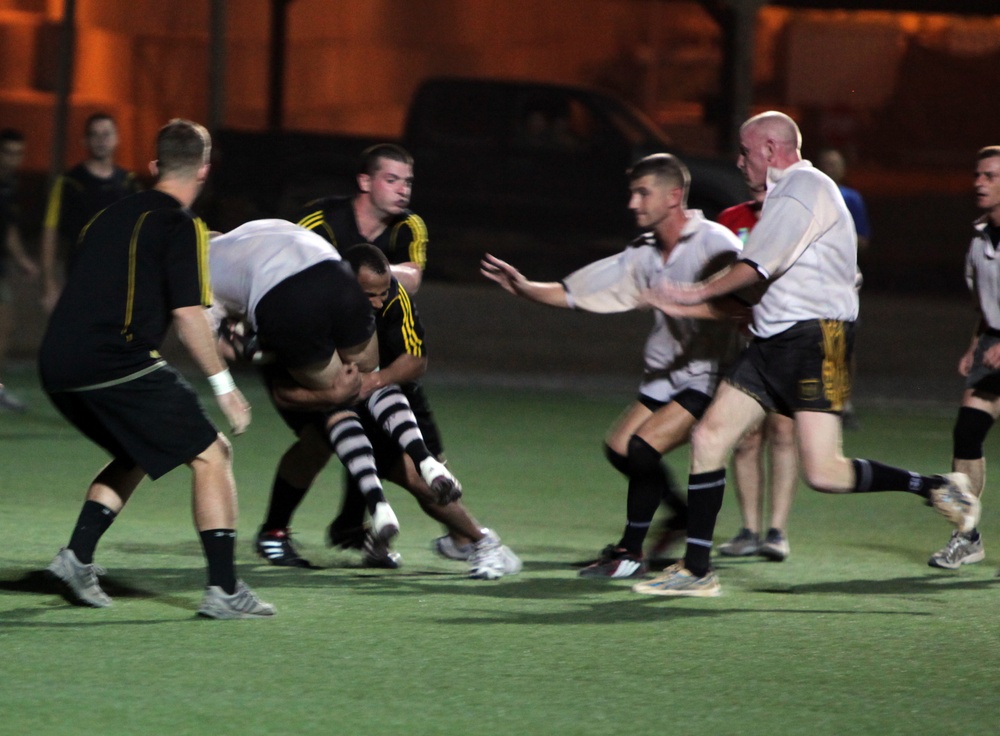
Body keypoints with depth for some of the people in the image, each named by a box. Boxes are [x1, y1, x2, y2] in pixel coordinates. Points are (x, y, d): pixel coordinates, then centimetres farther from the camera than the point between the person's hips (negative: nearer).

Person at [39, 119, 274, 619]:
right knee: (210, 455, 1)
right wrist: (223, 384, -6)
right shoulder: (182, 227, -2)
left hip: (57, 366, 8)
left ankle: (77, 555, 13)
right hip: (117, 365, -8)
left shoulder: (113, 215, 20)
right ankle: (223, 589, -8)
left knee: (135, 456, 27)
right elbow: (187, 314, -11)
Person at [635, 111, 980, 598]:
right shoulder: (787, 193, 23)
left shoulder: (805, 186, -9)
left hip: (814, 338, -10)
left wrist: (699, 294, -16)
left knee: (823, 473, -16)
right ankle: (696, 571, 1)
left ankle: (938, 489, 2)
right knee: (709, 438, -1)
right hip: (774, 341, 10)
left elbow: (761, 265, -20)